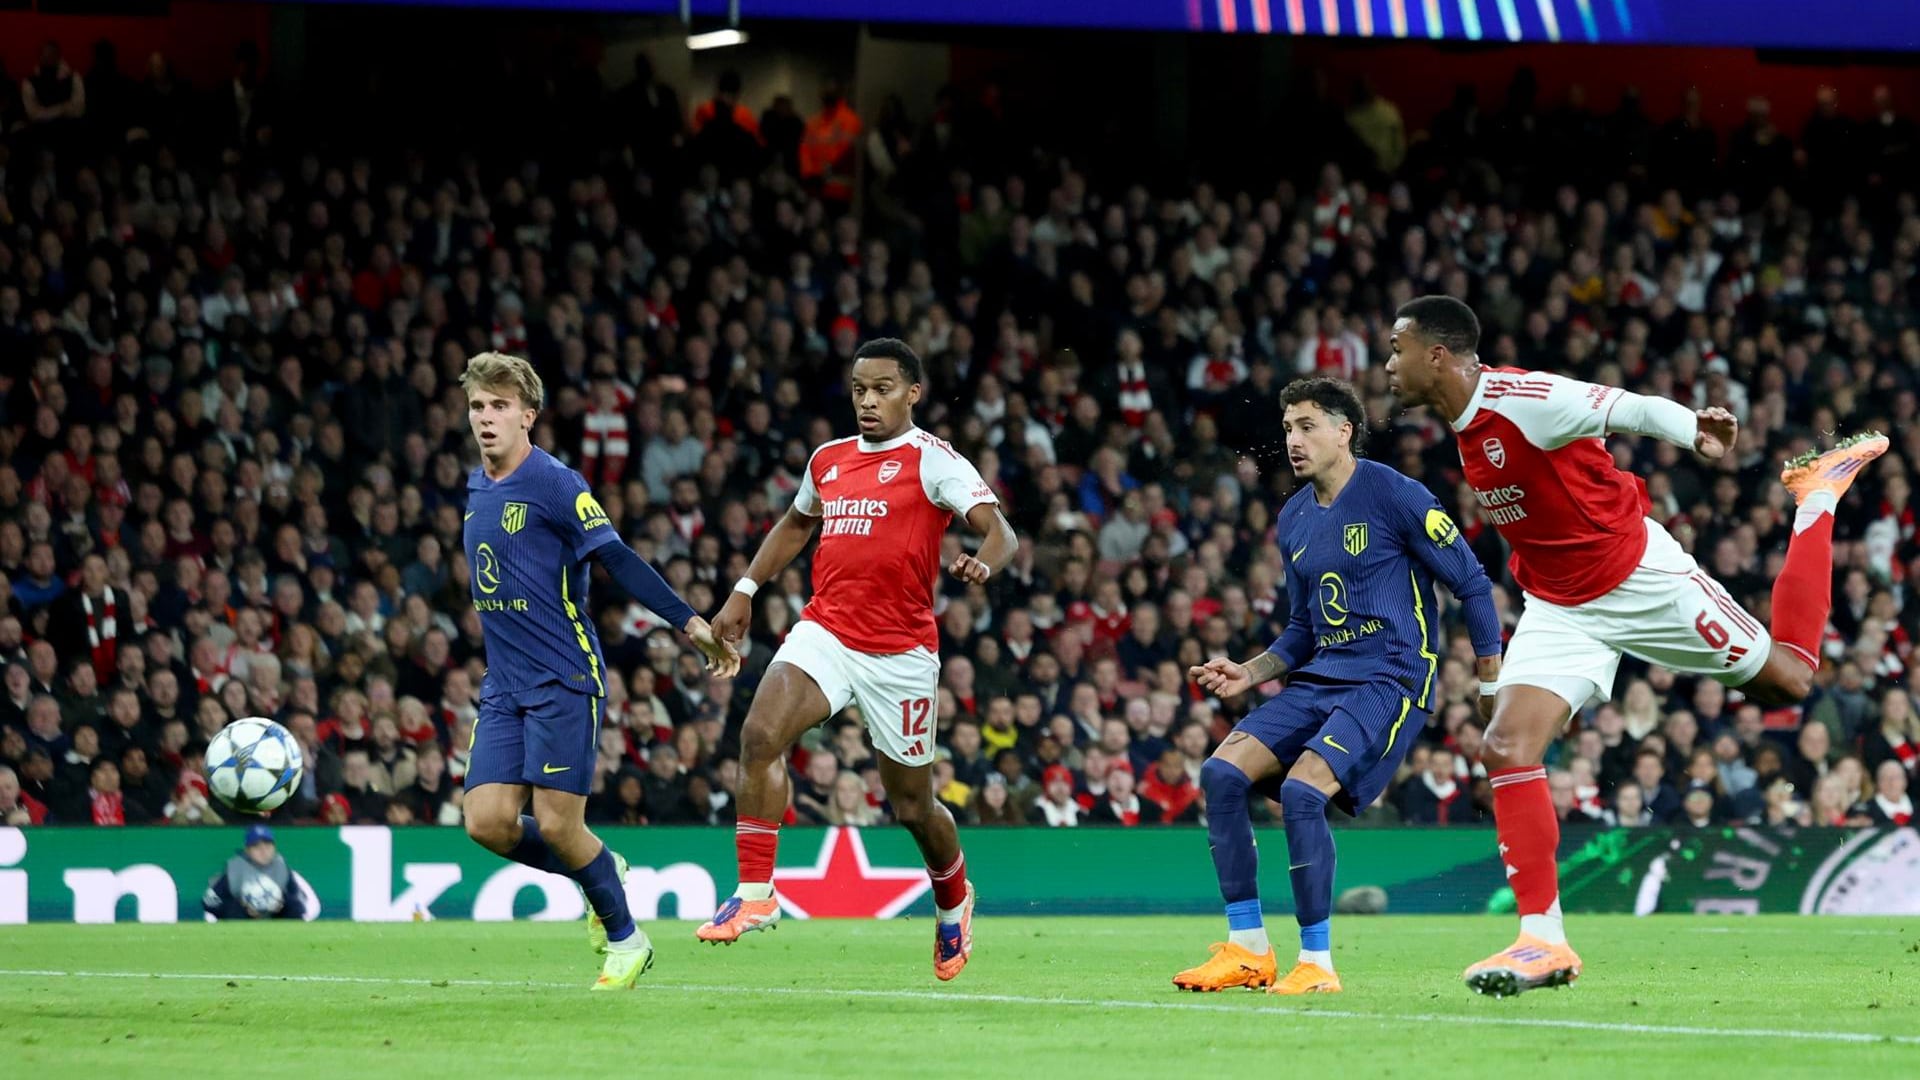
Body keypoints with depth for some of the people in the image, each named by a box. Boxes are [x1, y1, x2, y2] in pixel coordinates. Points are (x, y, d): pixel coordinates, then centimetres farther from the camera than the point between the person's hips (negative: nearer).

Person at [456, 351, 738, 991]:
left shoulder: (554, 484, -11)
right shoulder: (476, 489, 12)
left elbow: (619, 562, -14)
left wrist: (689, 623, -20)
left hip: (564, 683, -7)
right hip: (503, 689, 7)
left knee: (556, 826, -9)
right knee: (487, 822, -5)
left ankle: (626, 941, 12)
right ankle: (601, 873, 21)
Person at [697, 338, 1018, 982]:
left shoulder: (932, 460, -5)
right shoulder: (829, 460, 12)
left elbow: (999, 530, -16)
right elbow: (796, 525, 32)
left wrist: (983, 563, -38)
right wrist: (745, 591, 26)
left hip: (901, 651, -4)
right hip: (825, 632, 4)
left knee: (912, 803, 7)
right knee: (760, 734, -22)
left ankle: (953, 903, 38)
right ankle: (755, 894, -18)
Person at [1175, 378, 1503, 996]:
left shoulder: (1394, 496, -9)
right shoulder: (1294, 521, 13)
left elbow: (1472, 584, -5)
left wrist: (1496, 694, -4)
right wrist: (1250, 674, 6)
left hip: (1391, 680, -8)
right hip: (1319, 680, 8)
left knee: (1302, 791, -26)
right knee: (1222, 774, -9)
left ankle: (1316, 962, -15)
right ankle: (1248, 950, -3)